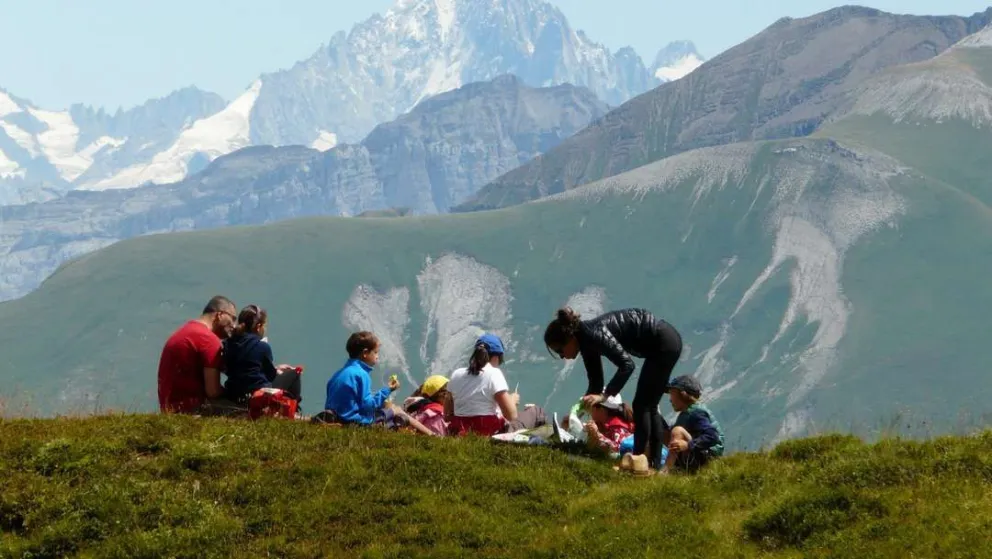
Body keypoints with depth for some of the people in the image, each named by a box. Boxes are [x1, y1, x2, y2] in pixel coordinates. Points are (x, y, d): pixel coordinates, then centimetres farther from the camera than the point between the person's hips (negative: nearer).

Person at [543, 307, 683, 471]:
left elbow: (627, 364, -31)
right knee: (649, 407, 12)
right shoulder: (587, 340, 4)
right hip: (667, 342, 10)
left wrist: (604, 395, -34)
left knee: (641, 405, -6)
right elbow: (595, 381, 10)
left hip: (665, 343, -10)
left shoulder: (594, 334, -24)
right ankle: (655, 463, 14)